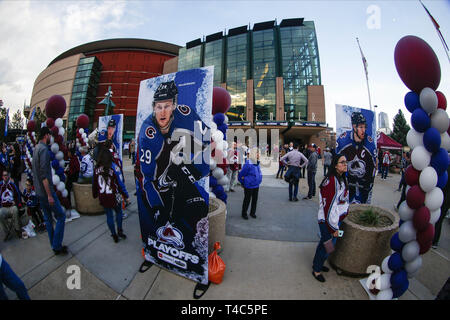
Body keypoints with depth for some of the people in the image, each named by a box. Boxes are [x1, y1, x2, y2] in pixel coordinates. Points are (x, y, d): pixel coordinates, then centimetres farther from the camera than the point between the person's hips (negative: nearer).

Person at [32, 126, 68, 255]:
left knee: (48, 218, 15)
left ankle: (54, 245, 26)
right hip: (46, 190, -10)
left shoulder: (36, 148, 12)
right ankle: (57, 246, 6)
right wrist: (49, 195, -22)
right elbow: (44, 174, -24)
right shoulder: (44, 149, -18)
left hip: (39, 191, 10)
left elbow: (35, 169, 19)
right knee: (60, 216, -1)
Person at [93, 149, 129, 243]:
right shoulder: (114, 168, -15)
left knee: (109, 215, 15)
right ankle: (119, 231, 16)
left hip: (102, 197, 3)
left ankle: (114, 235, 23)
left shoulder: (97, 169, -3)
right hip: (114, 196, -3)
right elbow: (120, 183, -11)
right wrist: (125, 195, -2)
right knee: (118, 212, 20)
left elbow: (94, 184, 7)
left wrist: (95, 195, 23)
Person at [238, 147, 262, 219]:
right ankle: (244, 213, 27)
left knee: (255, 200, 18)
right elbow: (240, 175, -15)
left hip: (256, 186, 7)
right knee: (247, 200, 9)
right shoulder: (248, 164, -23)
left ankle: (253, 212, 36)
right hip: (249, 186, -7)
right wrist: (243, 183, -1)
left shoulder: (257, 163, 1)